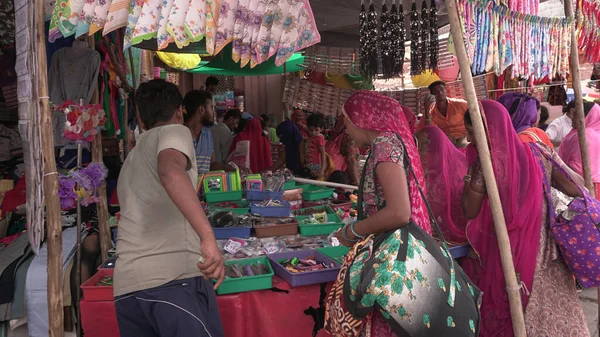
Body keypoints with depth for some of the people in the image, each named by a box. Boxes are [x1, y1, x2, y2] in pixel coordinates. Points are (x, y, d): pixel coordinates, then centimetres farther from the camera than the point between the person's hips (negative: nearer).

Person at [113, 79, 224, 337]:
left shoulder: (131, 159, 27)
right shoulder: (174, 132, 4)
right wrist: (208, 237, -28)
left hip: (126, 287, 8)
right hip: (174, 279, -8)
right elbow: (170, 171, -20)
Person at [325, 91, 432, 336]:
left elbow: (398, 213, -24)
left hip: (392, 254, -9)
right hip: (394, 250, 9)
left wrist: (351, 232, -11)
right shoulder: (392, 139, 13)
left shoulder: (385, 142, -14)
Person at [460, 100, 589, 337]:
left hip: (507, 258, -5)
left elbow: (469, 211, -12)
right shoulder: (538, 151, -2)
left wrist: (470, 171, -6)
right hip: (548, 255, 5)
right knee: (557, 315, 18)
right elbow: (574, 188, 2)